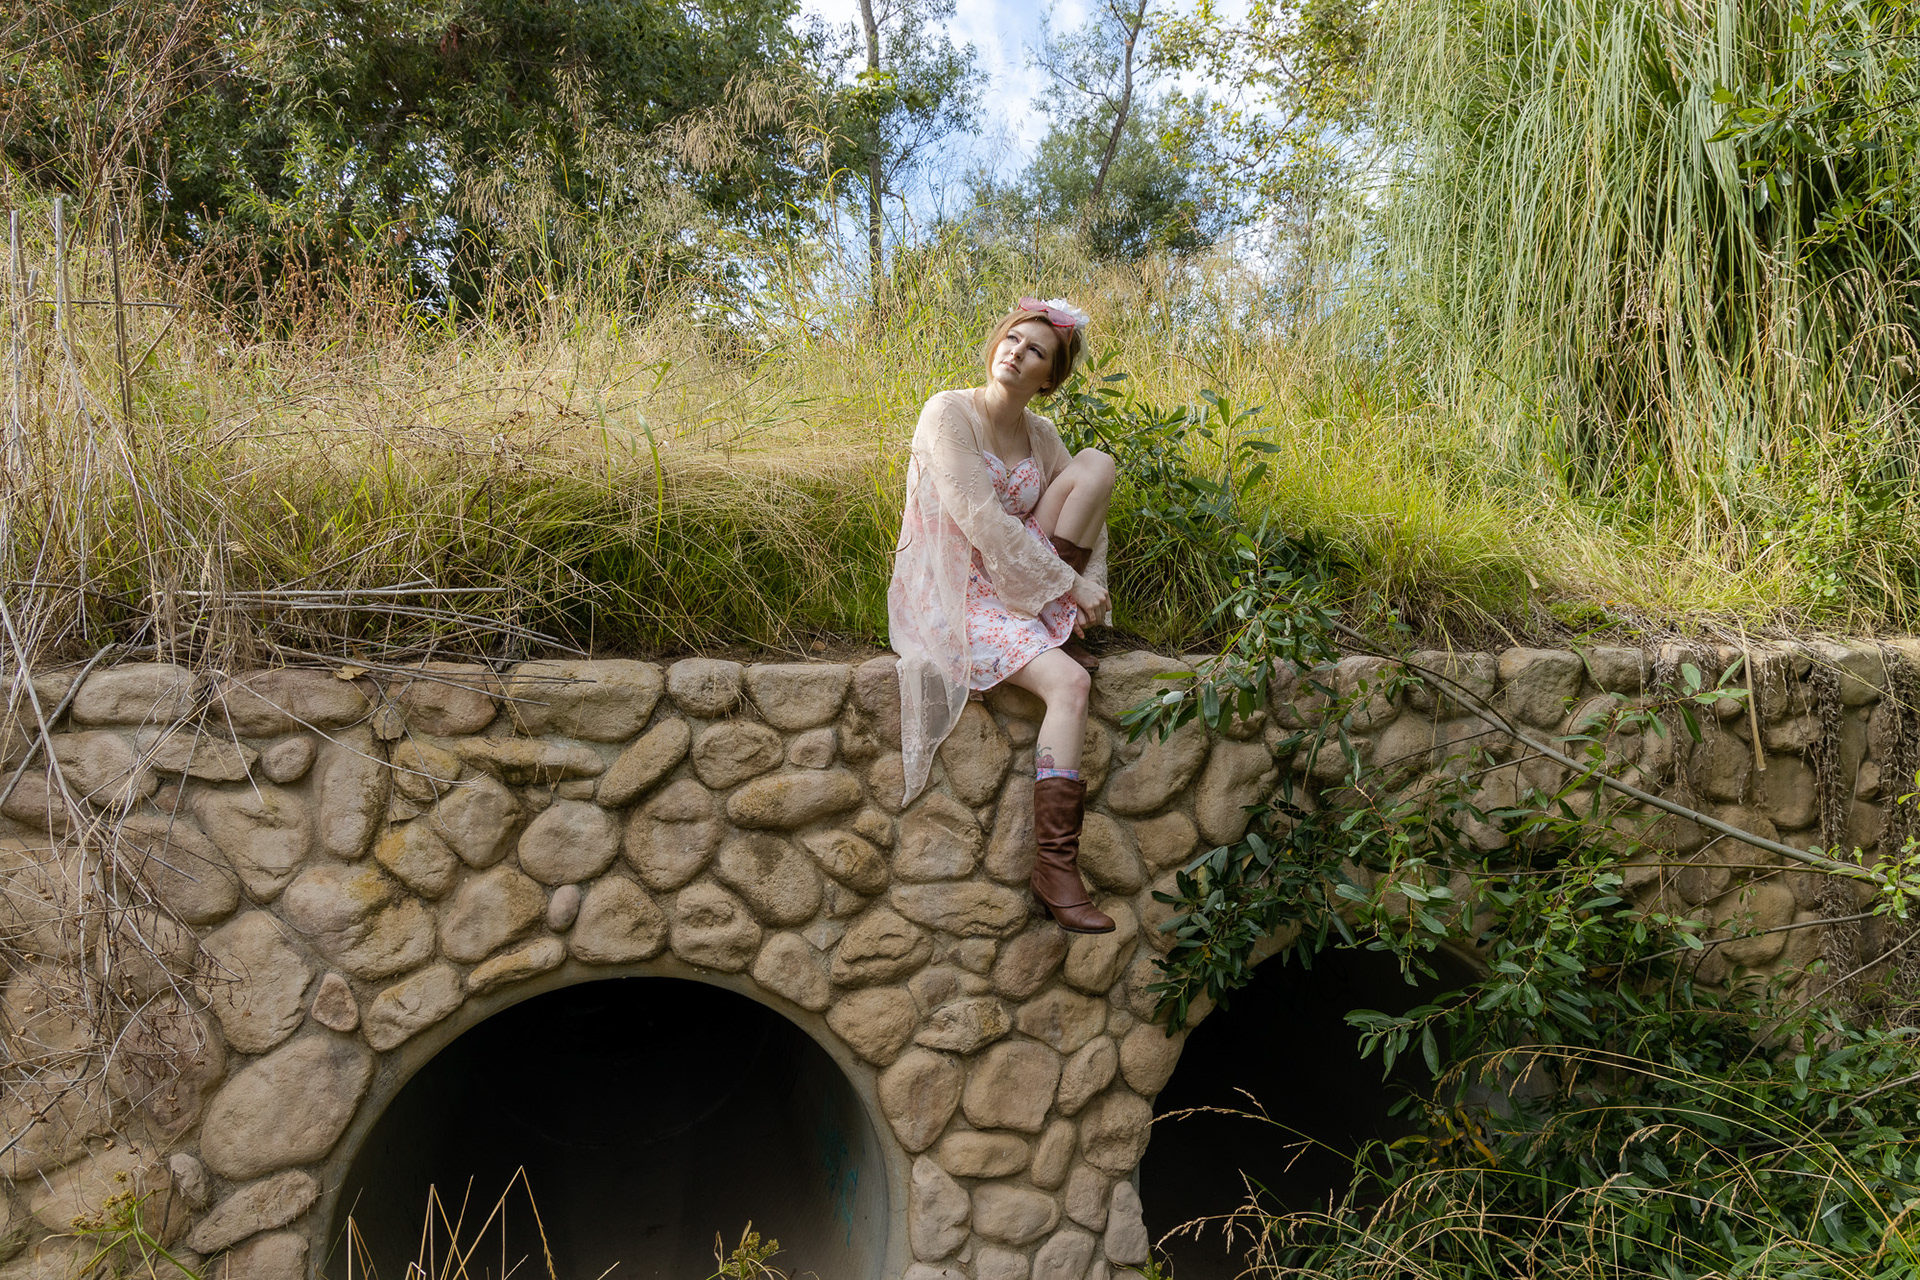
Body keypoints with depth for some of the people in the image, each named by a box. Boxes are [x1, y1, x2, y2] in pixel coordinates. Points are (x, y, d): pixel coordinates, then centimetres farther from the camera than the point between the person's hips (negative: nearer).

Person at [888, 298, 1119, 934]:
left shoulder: (1041, 435, 8)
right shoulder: (948, 413, -12)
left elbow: (1088, 519, 12)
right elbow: (983, 521, -20)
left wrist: (1089, 595, -6)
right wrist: (1069, 584, -17)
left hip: (1025, 582, 7)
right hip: (956, 593, -7)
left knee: (1097, 464, -7)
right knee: (1070, 682, -30)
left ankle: (1056, 633, -9)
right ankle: (1054, 864, -27)